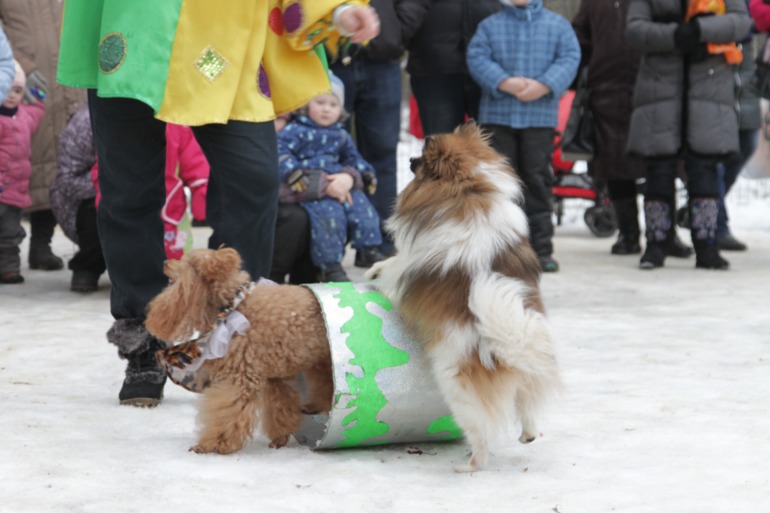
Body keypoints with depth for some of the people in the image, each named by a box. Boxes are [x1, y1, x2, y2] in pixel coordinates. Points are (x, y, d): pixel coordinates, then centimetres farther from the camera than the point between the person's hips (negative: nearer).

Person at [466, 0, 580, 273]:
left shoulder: (558, 24, 9)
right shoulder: (489, 25, 10)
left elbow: (569, 58, -1)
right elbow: (477, 58, -2)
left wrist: (545, 86, -17)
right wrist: (505, 83, -17)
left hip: (540, 117, 0)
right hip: (497, 116, 1)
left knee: (537, 178, 0)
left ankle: (542, 248, 4)